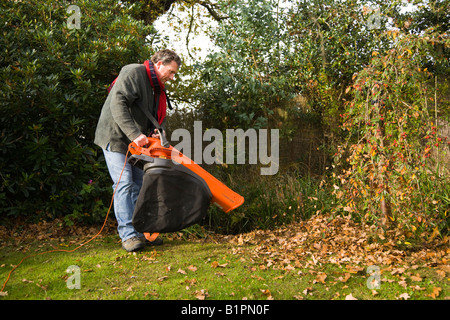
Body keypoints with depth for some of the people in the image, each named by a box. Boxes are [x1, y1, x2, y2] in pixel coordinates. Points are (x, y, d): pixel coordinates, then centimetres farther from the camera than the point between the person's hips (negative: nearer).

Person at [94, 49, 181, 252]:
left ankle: (141, 232, 14)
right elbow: (118, 104, -27)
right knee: (124, 184, -14)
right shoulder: (133, 73, -14)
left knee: (139, 185, 8)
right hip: (115, 137, -9)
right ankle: (127, 236, -12)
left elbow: (158, 117, 11)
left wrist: (157, 132, -13)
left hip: (135, 143, 9)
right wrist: (135, 134, -34)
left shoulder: (156, 87, 15)